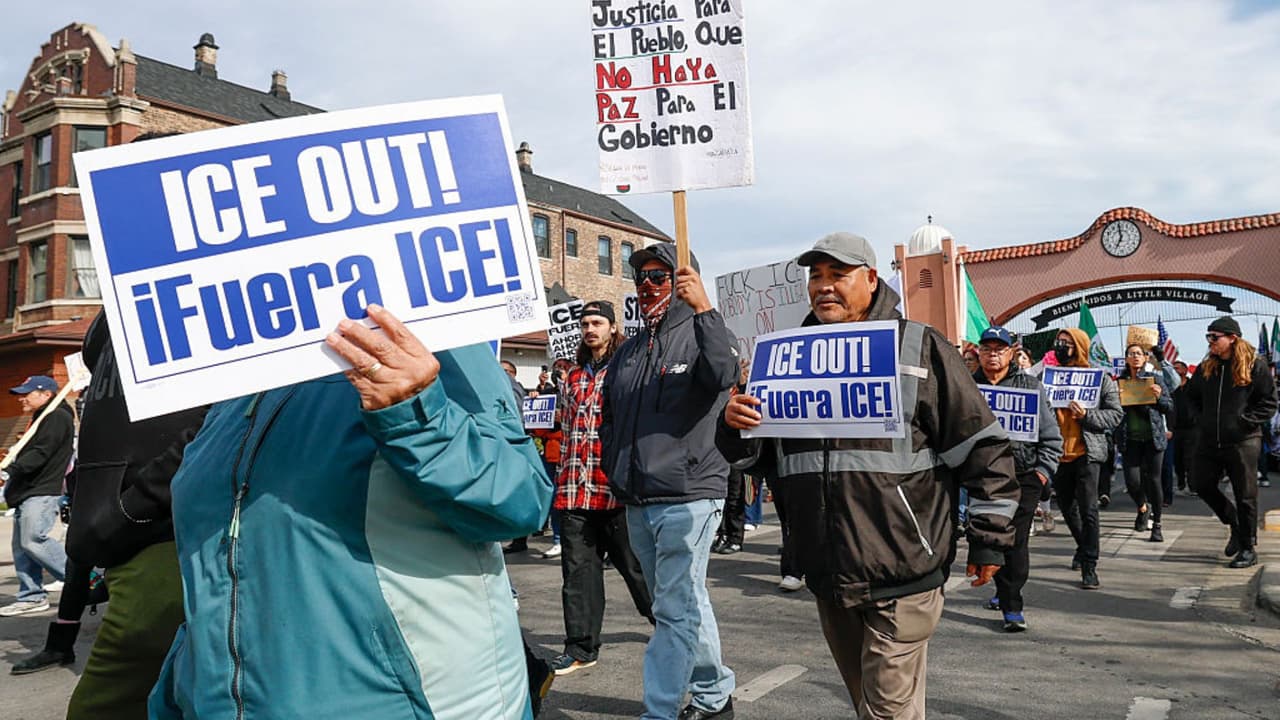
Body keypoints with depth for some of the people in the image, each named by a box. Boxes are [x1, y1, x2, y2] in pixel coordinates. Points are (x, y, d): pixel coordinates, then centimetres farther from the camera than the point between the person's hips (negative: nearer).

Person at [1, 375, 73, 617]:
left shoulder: (57, 417, -10)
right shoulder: (42, 419, 23)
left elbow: (40, 454, -20)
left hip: (42, 492, -11)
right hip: (28, 492, 11)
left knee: (33, 540, -18)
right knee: (21, 546, 8)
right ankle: (32, 596, 12)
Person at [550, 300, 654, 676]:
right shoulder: (574, 376, 17)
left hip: (616, 486, -5)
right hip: (575, 487, 5)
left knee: (633, 561, 5)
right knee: (578, 567, 6)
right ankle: (581, 646, 15)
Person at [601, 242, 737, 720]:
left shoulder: (701, 333, -3)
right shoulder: (628, 352, 17)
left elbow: (724, 375, -26)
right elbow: (609, 419, 26)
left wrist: (703, 309, -34)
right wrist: (616, 467, 13)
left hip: (687, 497, -7)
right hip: (637, 502, 7)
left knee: (676, 611, -7)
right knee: (685, 606, 17)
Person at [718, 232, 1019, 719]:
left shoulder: (919, 348, -4)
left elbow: (983, 449, -3)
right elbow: (758, 453, 16)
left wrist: (990, 541, -3)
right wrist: (735, 426, -7)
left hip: (901, 574, -5)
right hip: (829, 573, 5)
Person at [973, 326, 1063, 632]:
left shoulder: (1030, 386, 3)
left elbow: (1051, 436, 4)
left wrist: (1043, 471, -4)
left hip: (1023, 477, -3)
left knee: (1016, 541, -6)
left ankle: (1011, 605, 1)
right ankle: (1005, 590, 33)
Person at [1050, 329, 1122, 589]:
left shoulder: (1101, 379, -1)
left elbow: (1115, 414, -4)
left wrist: (1087, 415, -19)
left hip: (1086, 453, -4)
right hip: (1059, 453, 4)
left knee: (1088, 509, -9)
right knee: (1067, 508, 17)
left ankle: (1089, 566, -2)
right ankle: (1084, 548, 40)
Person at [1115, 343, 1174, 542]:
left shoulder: (1155, 378, 3)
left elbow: (1170, 408, 5)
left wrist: (1159, 397, -14)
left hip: (1153, 436, 0)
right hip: (1130, 438, 0)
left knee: (1154, 479, -1)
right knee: (1132, 480, -6)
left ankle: (1157, 525, 12)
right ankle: (1143, 508, 28)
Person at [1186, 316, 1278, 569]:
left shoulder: (1255, 365, -6)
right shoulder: (1206, 367, 8)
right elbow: (1192, 396, 20)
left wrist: (1245, 422, -13)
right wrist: (1201, 420, 7)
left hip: (1242, 442, -5)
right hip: (1209, 441, 5)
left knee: (1245, 495, 2)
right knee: (1202, 486, 9)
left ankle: (1247, 548, 14)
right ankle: (1236, 525, 31)